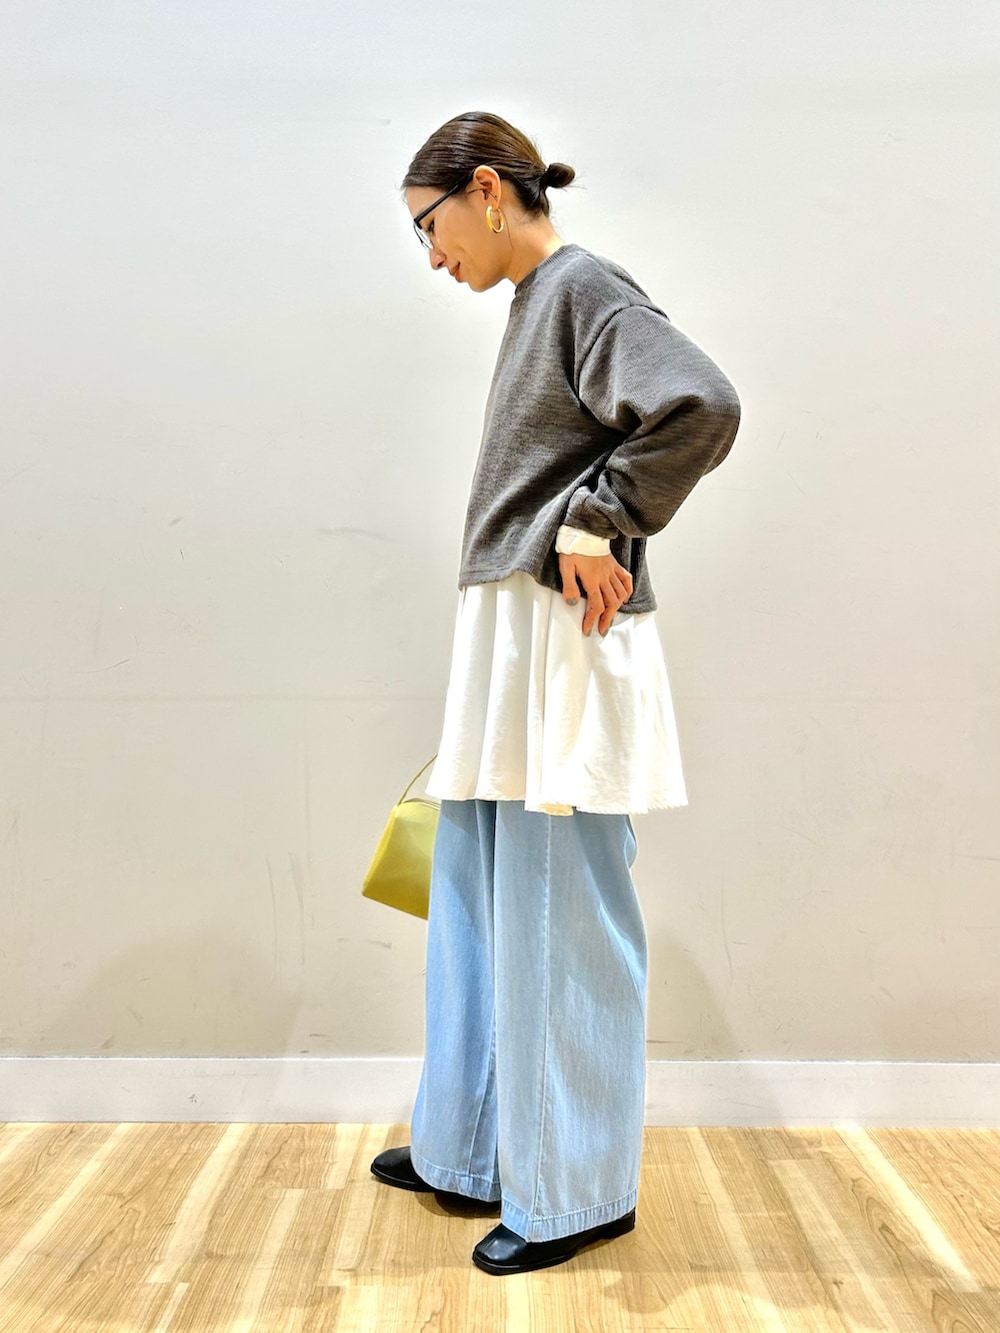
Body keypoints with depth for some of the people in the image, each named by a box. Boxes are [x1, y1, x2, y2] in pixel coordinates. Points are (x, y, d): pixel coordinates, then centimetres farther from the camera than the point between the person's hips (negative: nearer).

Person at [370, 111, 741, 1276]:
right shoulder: (534, 304, 20)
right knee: (474, 907, 15)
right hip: (505, 649, 10)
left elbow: (702, 407, -24)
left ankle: (579, 1191, 17)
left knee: (560, 921, 0)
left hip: (563, 649, -10)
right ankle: (470, 1149, 31)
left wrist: (593, 527, -16)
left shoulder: (584, 285, -7)